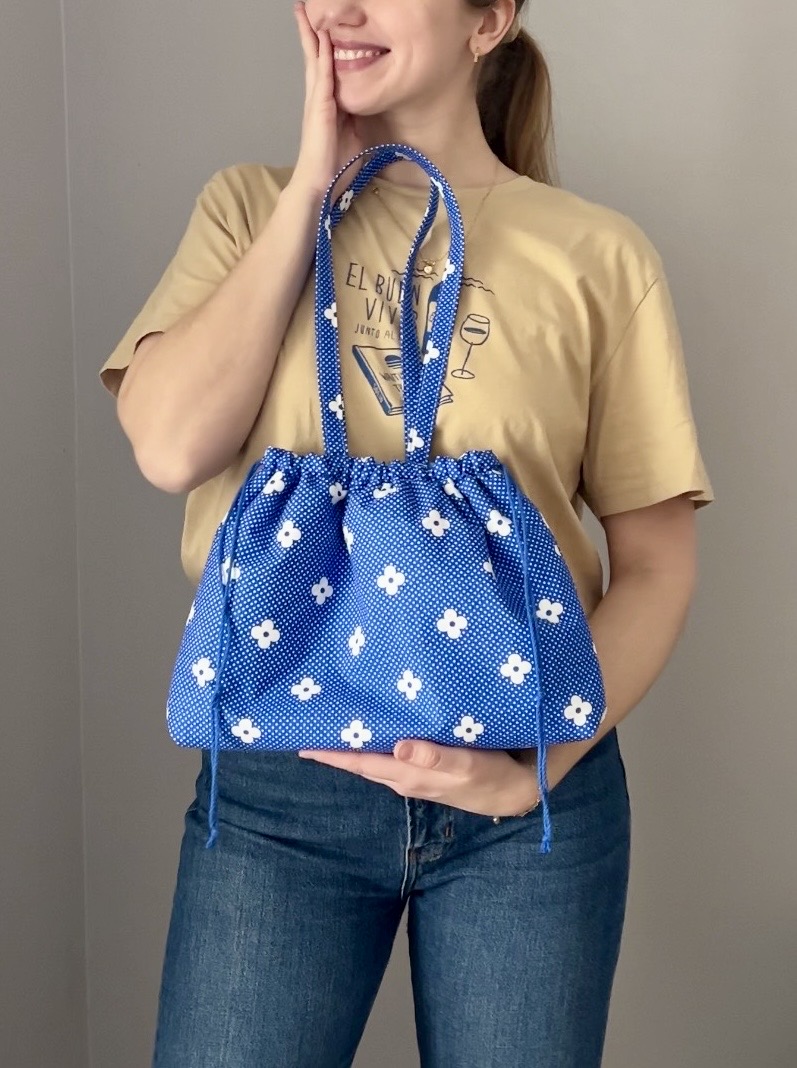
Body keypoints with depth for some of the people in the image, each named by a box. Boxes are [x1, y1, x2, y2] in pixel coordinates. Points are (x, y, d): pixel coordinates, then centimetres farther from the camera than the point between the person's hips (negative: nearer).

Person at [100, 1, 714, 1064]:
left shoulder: (598, 254, -2)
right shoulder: (251, 206, 5)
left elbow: (655, 564, 0)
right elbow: (170, 446, -11)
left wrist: (535, 767, -14)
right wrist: (313, 188, -7)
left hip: (529, 794, 0)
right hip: (277, 781, 1)